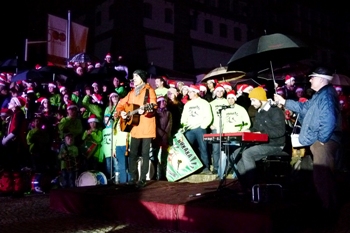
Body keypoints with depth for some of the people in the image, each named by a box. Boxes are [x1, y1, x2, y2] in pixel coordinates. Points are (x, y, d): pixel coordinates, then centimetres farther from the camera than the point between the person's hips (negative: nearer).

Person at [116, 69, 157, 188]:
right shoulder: (132, 92, 18)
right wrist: (122, 112, 3)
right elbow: (121, 104, 23)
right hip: (135, 128, 6)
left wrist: (145, 110, -31)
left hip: (146, 127, -6)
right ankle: (133, 178, 15)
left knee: (145, 153, -2)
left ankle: (143, 179, 3)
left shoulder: (149, 90, -1)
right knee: (132, 153, 6)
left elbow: (153, 106, -13)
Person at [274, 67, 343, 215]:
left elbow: (329, 119, -26)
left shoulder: (327, 94, -16)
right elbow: (304, 108, 25)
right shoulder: (320, 95, 19)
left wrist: (322, 140, -21)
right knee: (323, 175, 17)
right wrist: (284, 102, 23)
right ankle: (329, 204, 27)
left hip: (324, 141, -11)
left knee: (321, 176, -7)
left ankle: (329, 206, 2)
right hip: (318, 141, 11)